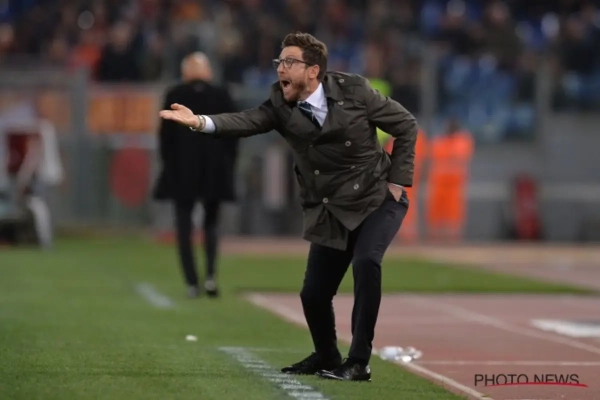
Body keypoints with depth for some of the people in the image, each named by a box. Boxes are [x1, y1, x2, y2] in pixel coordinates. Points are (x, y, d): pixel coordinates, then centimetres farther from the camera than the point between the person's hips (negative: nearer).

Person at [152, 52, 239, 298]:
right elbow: (232, 136, 3)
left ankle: (192, 282, -5)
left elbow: (165, 134, -1)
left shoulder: (174, 96, -2)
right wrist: (228, 166, 11)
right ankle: (211, 274, -5)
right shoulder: (222, 96, 2)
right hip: (215, 172, 2)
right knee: (211, 223, 14)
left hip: (181, 170, -2)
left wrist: (169, 164, 7)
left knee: (184, 227, 3)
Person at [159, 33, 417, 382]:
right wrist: (201, 122, -46)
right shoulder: (281, 105, -8)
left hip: (378, 198, -4)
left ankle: (359, 362, -19)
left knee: (366, 262, -29)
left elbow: (406, 125, -5)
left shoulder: (352, 90, -15)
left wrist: (398, 180, -10)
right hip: (332, 211, 4)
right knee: (314, 293, 4)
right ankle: (326, 357, 35)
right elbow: (247, 121, -28)